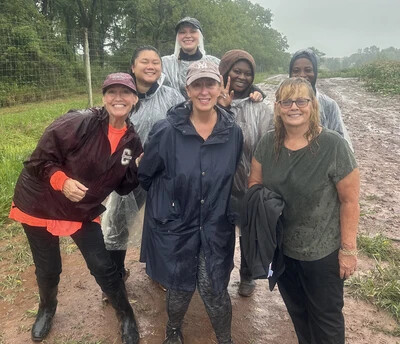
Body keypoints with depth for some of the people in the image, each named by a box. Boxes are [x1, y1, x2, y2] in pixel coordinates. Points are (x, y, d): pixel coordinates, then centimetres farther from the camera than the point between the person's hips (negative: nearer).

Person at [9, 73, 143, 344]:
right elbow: (40, 159, -17)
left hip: (83, 211, 3)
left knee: (103, 266, 2)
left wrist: (141, 169, -15)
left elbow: (123, 187, 1)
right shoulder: (79, 122, -22)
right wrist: (62, 181, -32)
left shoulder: (132, 141, -6)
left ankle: (126, 315, 29)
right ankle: (47, 308, 49)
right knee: (48, 269, 15)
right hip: (41, 205, -2)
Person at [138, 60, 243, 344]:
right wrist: (167, 202, 6)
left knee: (215, 290, 5)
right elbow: (145, 175, 0)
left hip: (216, 228, 1)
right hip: (175, 226, -1)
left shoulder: (233, 132, -6)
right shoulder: (167, 130, -15)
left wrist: (222, 207, 8)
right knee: (180, 289, 15)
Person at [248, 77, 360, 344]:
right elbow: (255, 184, 5)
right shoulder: (268, 143, -5)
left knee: (326, 315, 17)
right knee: (296, 309, 25)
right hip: (280, 247, 4)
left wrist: (348, 248, -12)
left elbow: (350, 200, -14)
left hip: (323, 251, -4)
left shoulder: (334, 145, -19)